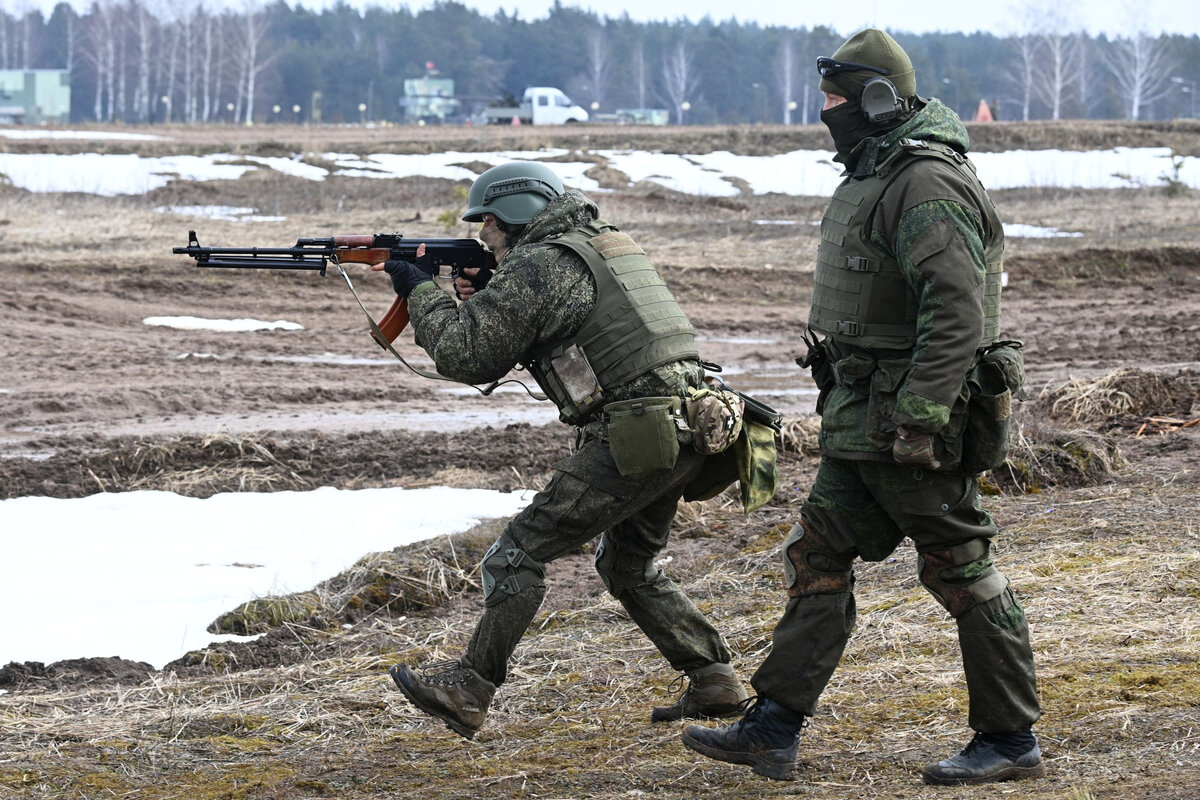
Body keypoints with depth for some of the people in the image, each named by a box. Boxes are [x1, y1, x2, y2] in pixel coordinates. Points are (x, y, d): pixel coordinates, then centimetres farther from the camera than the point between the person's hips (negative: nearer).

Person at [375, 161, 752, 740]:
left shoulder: (534, 267, -7)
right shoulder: (606, 244, 21)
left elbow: (466, 356, -6)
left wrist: (420, 291, 7)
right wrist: (486, 298, 19)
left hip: (632, 441, -9)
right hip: (684, 434, 9)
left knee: (522, 551, -2)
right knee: (630, 567, 24)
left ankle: (468, 690, -1)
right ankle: (713, 682, 20)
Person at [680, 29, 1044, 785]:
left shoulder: (928, 185, -19)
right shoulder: (873, 176, 15)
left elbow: (956, 312, -26)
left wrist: (919, 420, -28)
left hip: (915, 415, -11)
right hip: (864, 412, 11)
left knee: (963, 573, -2)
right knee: (818, 558, 9)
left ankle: (1011, 740, 7)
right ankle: (774, 728, 11)